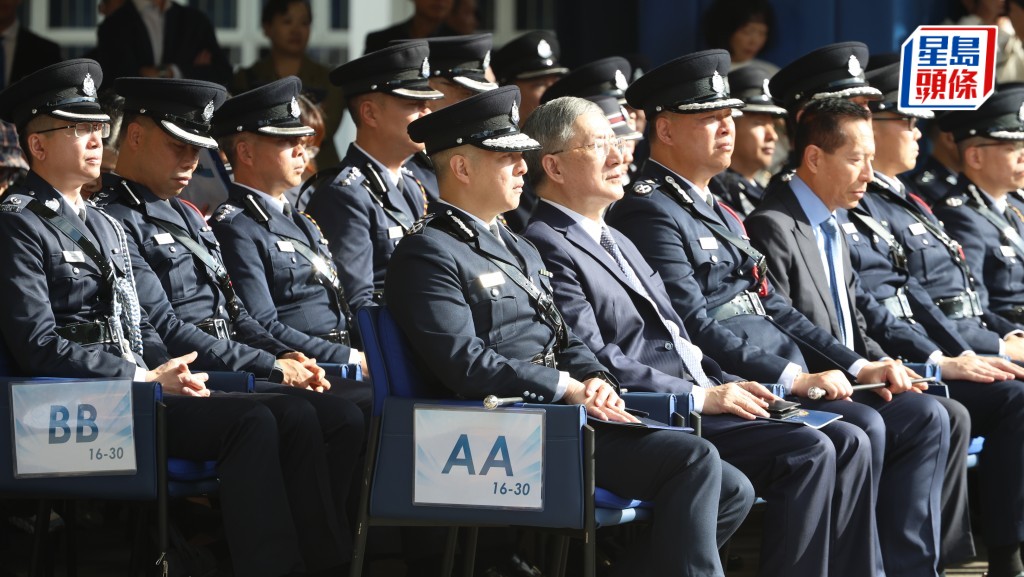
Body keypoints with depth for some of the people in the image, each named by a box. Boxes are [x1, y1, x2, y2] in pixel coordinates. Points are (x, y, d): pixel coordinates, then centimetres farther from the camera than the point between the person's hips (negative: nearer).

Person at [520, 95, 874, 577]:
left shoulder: (618, 243, 25)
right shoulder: (547, 248, -8)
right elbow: (593, 360, -17)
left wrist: (727, 387, 6)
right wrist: (701, 397, -16)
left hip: (699, 403, 10)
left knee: (848, 444, -4)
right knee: (809, 453, -22)